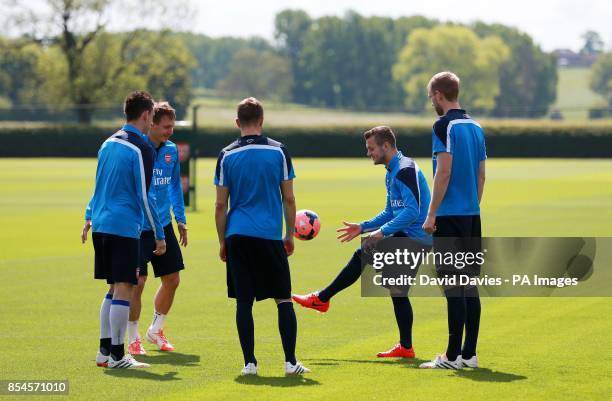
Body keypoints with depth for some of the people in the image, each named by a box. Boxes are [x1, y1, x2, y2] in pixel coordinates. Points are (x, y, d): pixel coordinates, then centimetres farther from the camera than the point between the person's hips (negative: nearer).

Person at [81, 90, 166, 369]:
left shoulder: (109, 143, 13)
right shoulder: (142, 150, -11)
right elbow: (144, 197, -13)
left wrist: (89, 217, 32)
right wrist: (159, 235, -8)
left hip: (101, 224, 8)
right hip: (125, 227, -8)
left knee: (115, 288, 15)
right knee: (123, 288, -5)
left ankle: (104, 351, 16)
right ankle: (117, 355, -5)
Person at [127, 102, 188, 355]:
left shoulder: (171, 150, 6)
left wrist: (180, 218, 19)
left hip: (164, 225, 7)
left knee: (172, 279, 9)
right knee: (137, 282, -9)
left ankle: (156, 330, 31)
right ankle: (133, 339, 6)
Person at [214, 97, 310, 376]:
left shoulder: (227, 156, 2)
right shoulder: (278, 151, 0)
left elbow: (221, 205, 3)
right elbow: (289, 199, 2)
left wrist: (222, 241, 12)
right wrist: (290, 235, 13)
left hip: (237, 237, 1)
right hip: (270, 237, -1)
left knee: (243, 301, 4)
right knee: (284, 299, 6)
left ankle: (249, 363, 2)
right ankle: (290, 362, 1)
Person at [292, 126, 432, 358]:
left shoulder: (405, 170, -14)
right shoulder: (392, 173, 19)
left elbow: (412, 211, -23)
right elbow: (391, 212, 26)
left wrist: (383, 231, -23)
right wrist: (363, 227, 18)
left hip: (413, 238, -10)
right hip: (413, 240, 10)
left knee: (362, 256, -9)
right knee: (398, 291, 10)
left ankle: (321, 299, -2)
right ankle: (405, 347, 10)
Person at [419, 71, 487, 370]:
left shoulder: (444, 126, -10)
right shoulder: (475, 127, 14)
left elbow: (444, 171, -17)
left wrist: (431, 214, -14)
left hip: (450, 216, -8)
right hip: (472, 216, 8)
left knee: (454, 288, -7)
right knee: (470, 286, 9)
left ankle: (453, 356, -7)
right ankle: (469, 354, 11)